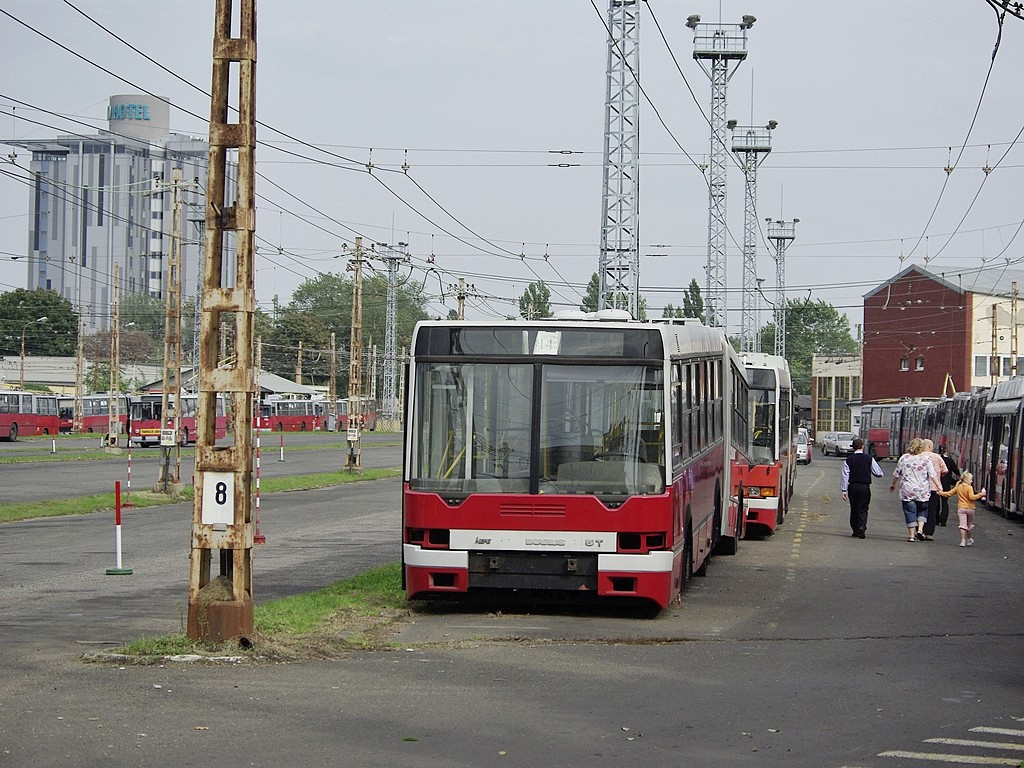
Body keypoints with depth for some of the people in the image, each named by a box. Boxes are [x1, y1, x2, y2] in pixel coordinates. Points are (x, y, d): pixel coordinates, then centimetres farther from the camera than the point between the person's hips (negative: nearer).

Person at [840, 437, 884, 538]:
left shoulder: (849, 459, -1)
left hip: (852, 487, 2)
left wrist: (844, 490, 1)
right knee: (863, 509, 2)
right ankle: (861, 528, -17)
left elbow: (844, 475, -2)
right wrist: (881, 474, 24)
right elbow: (878, 473, 0)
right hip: (864, 487, -2)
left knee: (854, 509, 13)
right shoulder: (869, 459, -4)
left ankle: (855, 530, 19)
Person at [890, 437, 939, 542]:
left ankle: (911, 535, 3)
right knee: (922, 511, 15)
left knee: (910, 512, 4)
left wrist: (892, 484, 23)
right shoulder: (926, 459, -3)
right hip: (922, 491, 0)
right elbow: (933, 475, -6)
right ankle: (920, 530, -3)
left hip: (907, 490, 0)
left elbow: (896, 474, 9)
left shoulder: (904, 458, 2)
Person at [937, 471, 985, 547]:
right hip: (970, 508, -2)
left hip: (961, 508, 2)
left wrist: (941, 493, 26)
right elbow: (972, 497, -19)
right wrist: (980, 494, -12)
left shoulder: (958, 487, 5)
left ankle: (963, 540, -17)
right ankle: (969, 540, 27)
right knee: (970, 525, 16)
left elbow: (949, 493, 11)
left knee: (963, 525, -6)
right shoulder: (969, 488, -10)